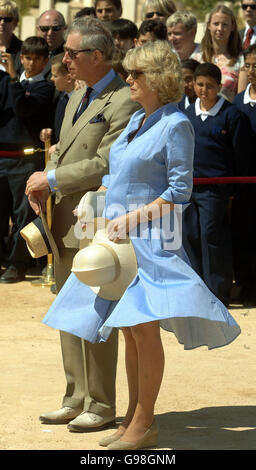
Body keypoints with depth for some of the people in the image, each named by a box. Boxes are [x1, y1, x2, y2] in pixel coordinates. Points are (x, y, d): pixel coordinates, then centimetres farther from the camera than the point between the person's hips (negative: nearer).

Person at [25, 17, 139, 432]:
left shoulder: (123, 103, -16)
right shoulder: (77, 99, 16)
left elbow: (105, 165, -21)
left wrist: (53, 179, -15)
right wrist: (43, 183, 3)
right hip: (67, 224, 9)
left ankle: (101, 406, 7)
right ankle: (77, 398, 24)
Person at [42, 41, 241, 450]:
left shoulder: (176, 125, -10)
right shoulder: (136, 120, 14)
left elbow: (180, 190, -15)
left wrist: (132, 218, -19)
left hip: (151, 240, -8)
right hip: (121, 237, 8)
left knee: (143, 328, -8)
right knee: (129, 331, 10)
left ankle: (145, 424, -2)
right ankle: (133, 417, 17)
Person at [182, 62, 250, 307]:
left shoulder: (231, 114, -5)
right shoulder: (188, 113, 10)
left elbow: (240, 155, -2)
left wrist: (235, 190, -3)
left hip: (214, 188, -5)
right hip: (187, 186, 5)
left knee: (211, 236, -7)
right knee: (190, 236, 6)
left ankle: (218, 293, 3)